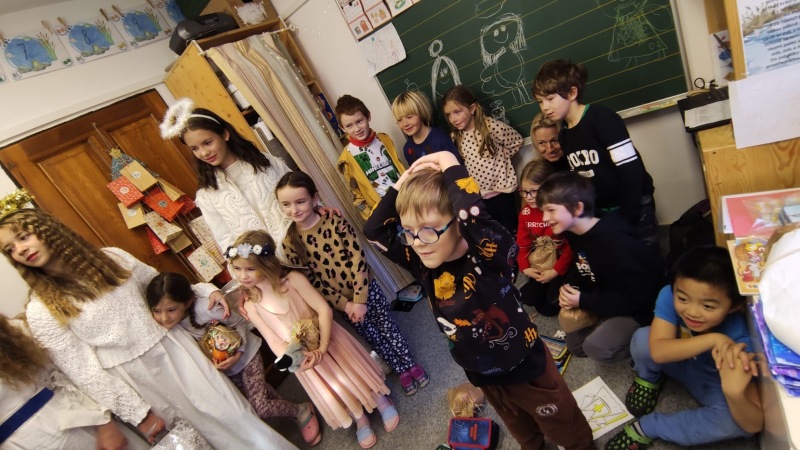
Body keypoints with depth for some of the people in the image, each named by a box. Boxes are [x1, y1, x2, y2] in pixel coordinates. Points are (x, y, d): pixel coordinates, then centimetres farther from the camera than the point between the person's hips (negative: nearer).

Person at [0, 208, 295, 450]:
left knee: (235, 417, 4)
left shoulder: (111, 258, 2)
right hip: (137, 382, -2)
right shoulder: (41, 313, -6)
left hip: (175, 351, 3)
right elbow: (84, 371, -7)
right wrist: (138, 415, -7)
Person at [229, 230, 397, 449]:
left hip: (327, 337, -2)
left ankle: (381, 400, 41)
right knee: (332, 394, 14)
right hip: (300, 354, 3)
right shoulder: (252, 305, -12)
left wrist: (323, 347, -25)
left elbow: (324, 309, -22)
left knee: (354, 372, 11)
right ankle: (360, 420, 41)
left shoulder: (293, 279, -22)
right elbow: (274, 341, -10)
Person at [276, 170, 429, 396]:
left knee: (387, 326, 15)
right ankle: (401, 369, 39)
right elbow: (311, 280, -8)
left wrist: (360, 299, -18)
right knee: (371, 336, 17)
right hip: (340, 301, 1)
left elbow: (358, 256, -16)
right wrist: (343, 304, -11)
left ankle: (411, 363, 39)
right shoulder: (290, 243, -11)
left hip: (365, 289, -1)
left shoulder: (334, 220, -15)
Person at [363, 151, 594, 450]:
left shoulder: (489, 257, -33)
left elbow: (473, 218, -54)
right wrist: (400, 185, -18)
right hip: (482, 376, 5)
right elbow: (374, 232, -10)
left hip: (526, 369, -5)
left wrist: (452, 170, -39)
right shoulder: (423, 264, -15)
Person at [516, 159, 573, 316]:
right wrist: (525, 268, -8)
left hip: (562, 265, -5)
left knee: (549, 307, -12)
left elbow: (571, 247, -19)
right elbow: (523, 243, 3)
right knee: (529, 298, -2)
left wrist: (556, 271, -20)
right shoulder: (525, 212, -5)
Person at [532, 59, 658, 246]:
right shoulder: (563, 135, 5)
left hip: (635, 210, -6)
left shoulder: (601, 118, -16)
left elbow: (632, 169, -20)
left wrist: (626, 218, -21)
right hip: (600, 214, 6)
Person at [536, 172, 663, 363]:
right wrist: (568, 288, -16)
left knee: (597, 347, -26)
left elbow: (636, 296, -30)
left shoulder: (613, 243, -35)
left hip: (640, 307, -8)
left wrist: (584, 302, -29)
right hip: (609, 299, 8)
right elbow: (579, 270, 6)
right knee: (575, 345, 13)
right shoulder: (574, 233, -8)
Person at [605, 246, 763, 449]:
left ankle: (645, 428, -12)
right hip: (674, 360, 1)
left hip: (711, 383, 0)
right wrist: (713, 339, -50)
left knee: (735, 422, -33)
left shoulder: (737, 338, -34)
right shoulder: (669, 296, -32)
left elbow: (755, 424, -32)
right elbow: (658, 351, -40)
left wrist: (734, 392, -55)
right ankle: (648, 379, 4)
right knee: (643, 337, -31)